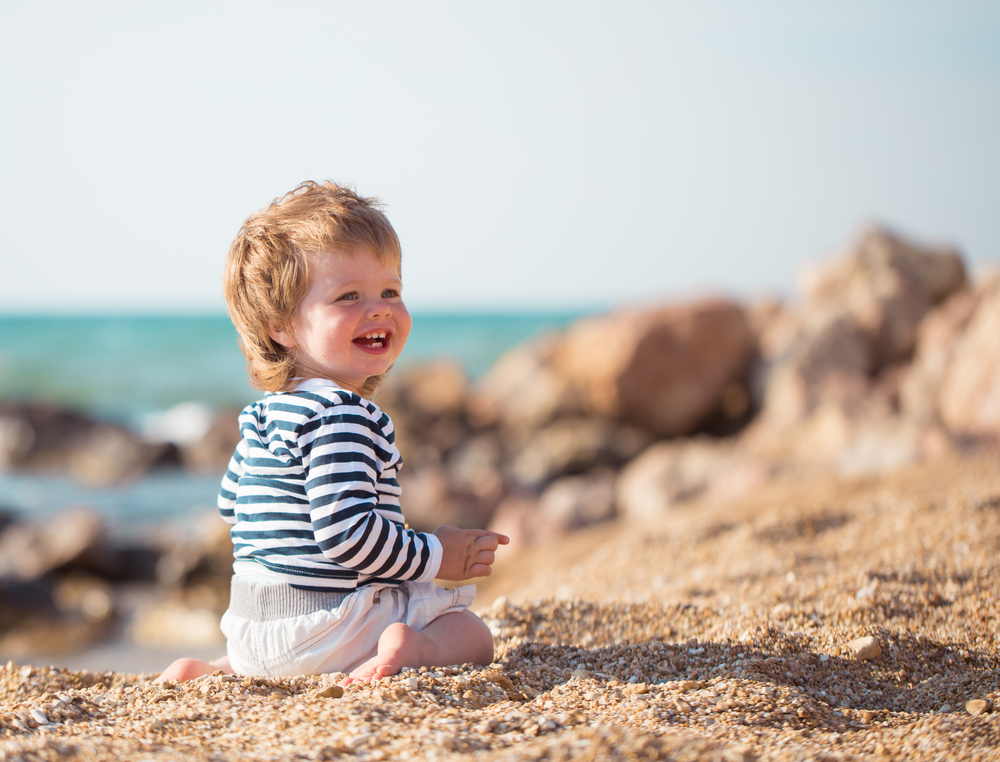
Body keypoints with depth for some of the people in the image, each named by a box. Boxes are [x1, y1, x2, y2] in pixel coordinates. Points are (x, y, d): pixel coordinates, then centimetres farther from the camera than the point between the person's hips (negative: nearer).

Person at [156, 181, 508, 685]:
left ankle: (217, 669, 14)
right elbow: (345, 533, -28)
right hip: (323, 621, -8)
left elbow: (231, 502, 23)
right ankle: (411, 648, -24)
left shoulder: (262, 415, 10)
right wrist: (434, 557, -15)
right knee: (472, 634, 3)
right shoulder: (342, 416, -21)